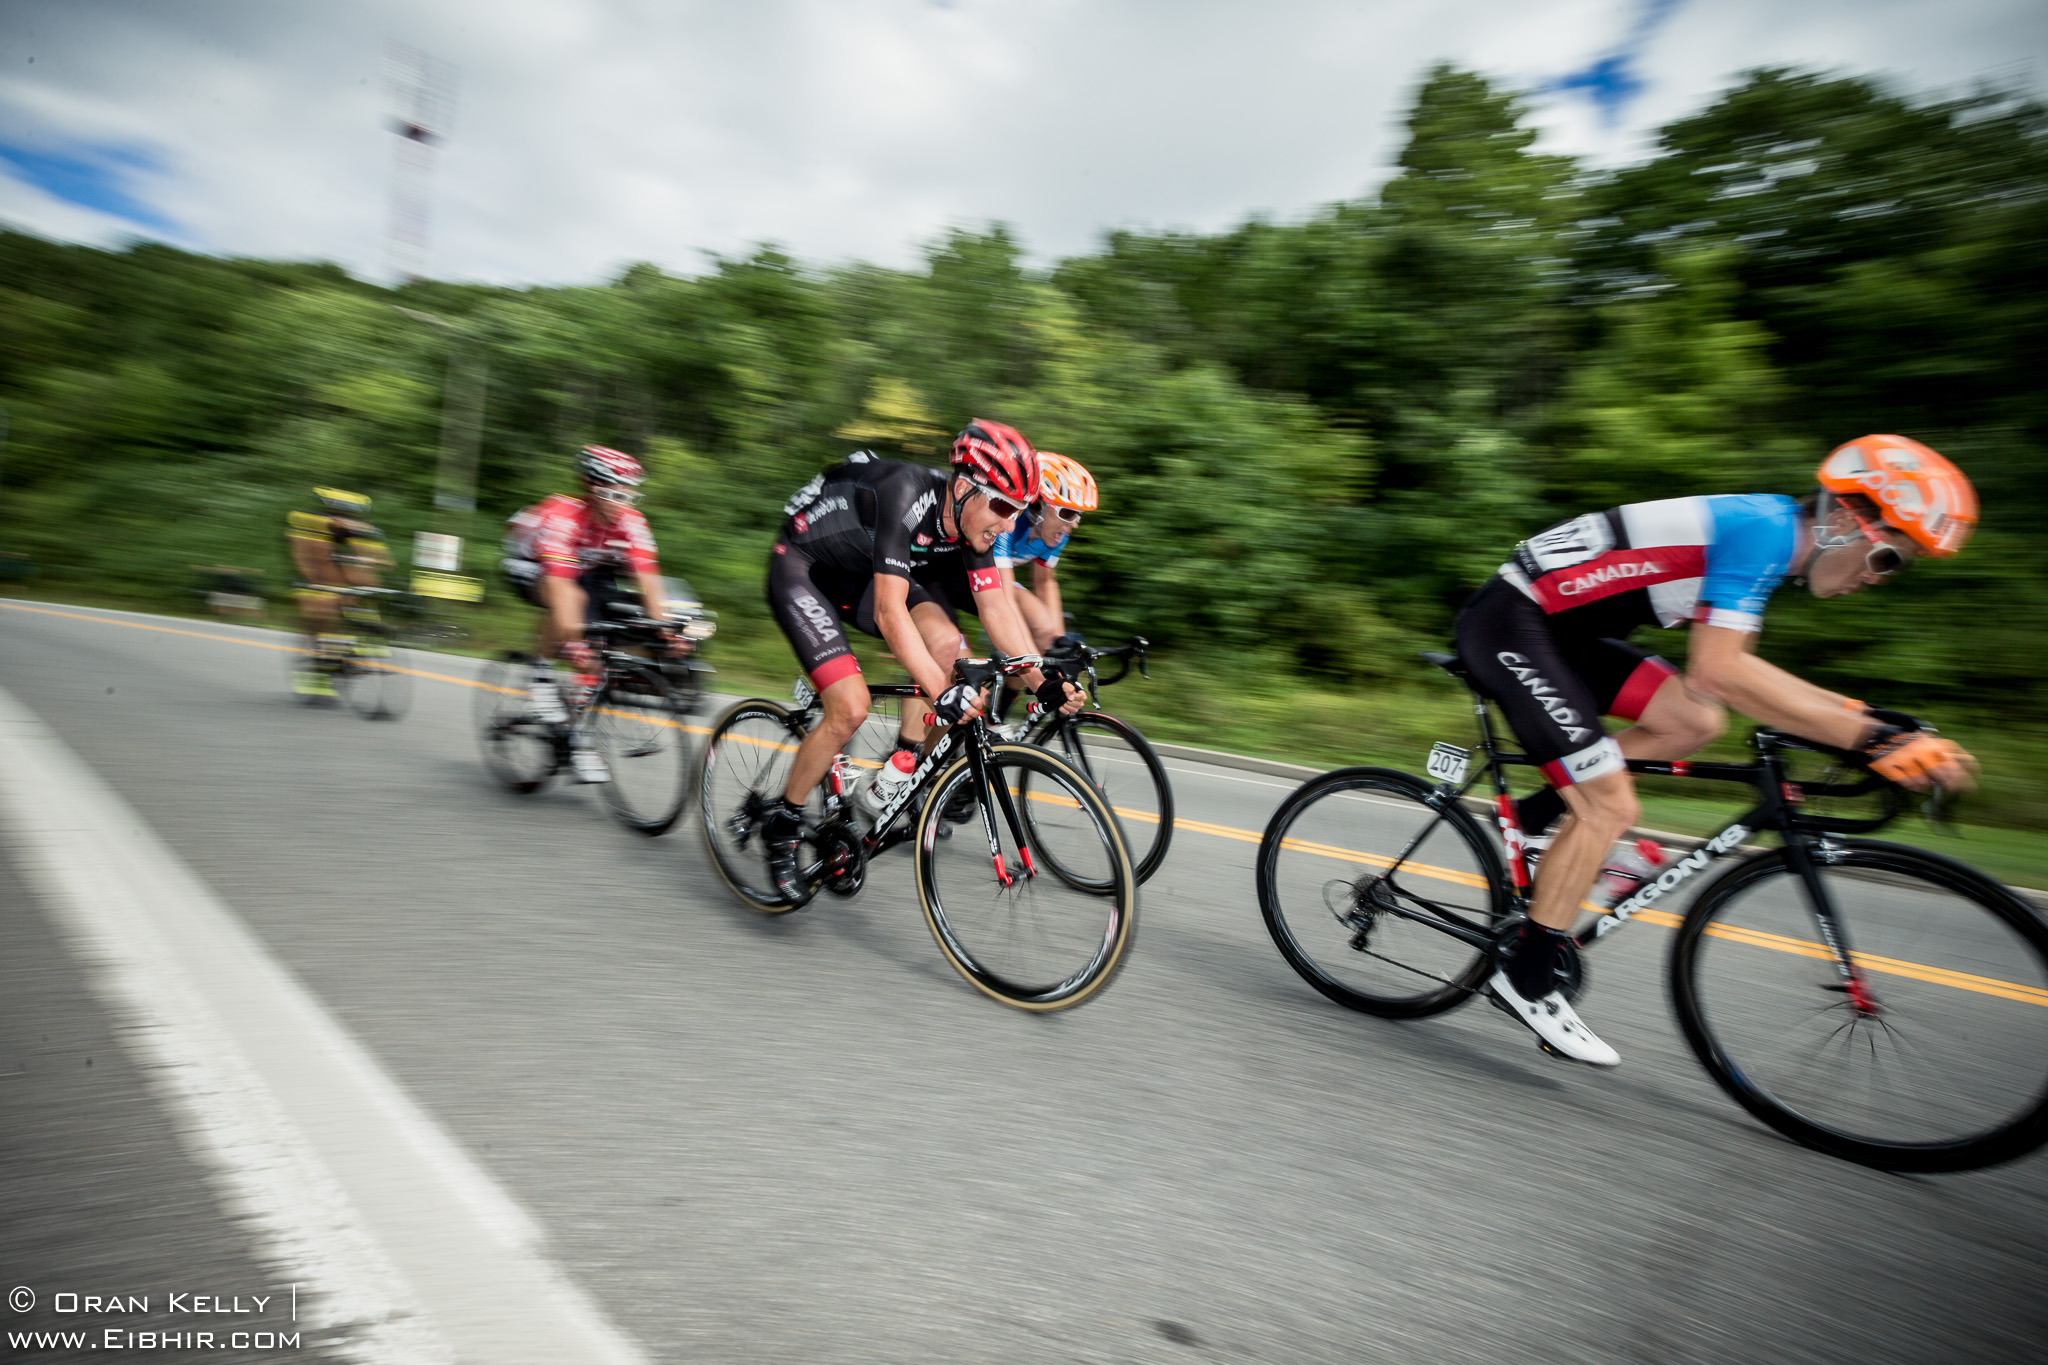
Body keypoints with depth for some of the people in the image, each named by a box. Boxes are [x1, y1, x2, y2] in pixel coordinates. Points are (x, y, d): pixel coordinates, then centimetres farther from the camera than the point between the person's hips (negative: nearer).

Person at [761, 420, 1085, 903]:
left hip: (860, 576, 7)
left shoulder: (971, 518, -12)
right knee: (851, 708, -20)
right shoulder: (907, 498, -34)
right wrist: (941, 693, -49)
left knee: (947, 643, -17)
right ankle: (781, 824, 1)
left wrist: (1043, 684, -18)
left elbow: (997, 607, -9)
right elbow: (889, 612, -40)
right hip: (801, 569, -7)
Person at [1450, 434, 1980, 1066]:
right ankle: (1525, 978, 1)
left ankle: (1535, 814, 13)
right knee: (1611, 807, -9)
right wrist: (1869, 736, -23)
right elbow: (1716, 671, -25)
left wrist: (1861, 714, 11)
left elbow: (1733, 665, 17)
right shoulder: (1765, 529, -15)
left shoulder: (1766, 530, 14)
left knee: (1696, 721, 4)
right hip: (1508, 623, -9)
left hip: (1558, 628, 9)